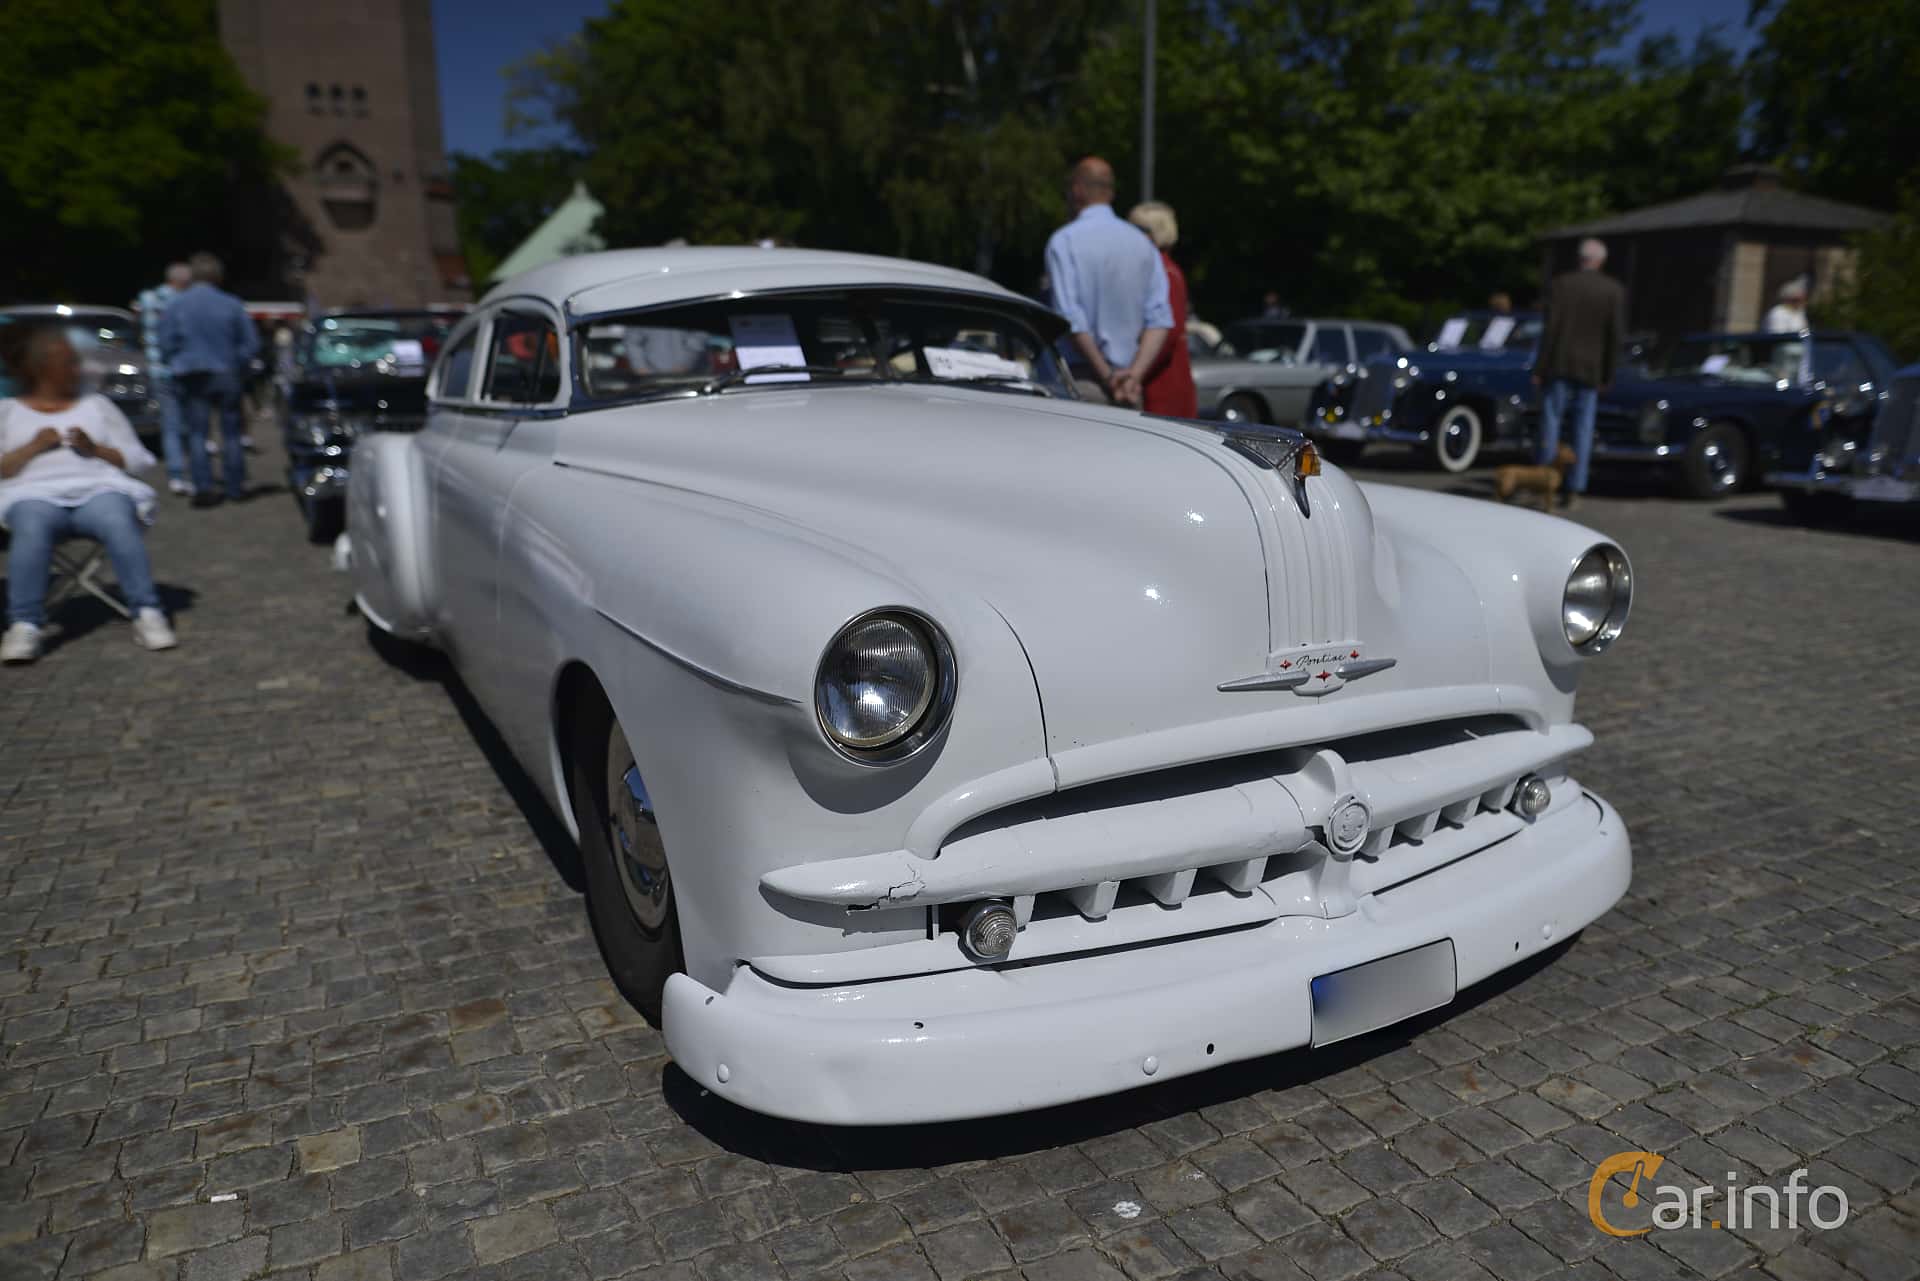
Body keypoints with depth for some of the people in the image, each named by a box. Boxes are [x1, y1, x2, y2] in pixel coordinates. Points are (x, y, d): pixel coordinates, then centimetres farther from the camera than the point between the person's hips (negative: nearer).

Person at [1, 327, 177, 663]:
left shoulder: (97, 405, 25)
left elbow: (139, 459, 16)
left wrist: (94, 449, 0)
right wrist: (33, 447, -3)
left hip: (99, 489, 1)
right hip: (35, 495, 0)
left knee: (120, 524, -37)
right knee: (31, 530, -38)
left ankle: (147, 614, -42)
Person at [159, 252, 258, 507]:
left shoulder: (176, 305, -3)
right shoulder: (231, 304, -3)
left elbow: (166, 344, -2)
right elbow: (250, 342, -1)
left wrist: (176, 366, 14)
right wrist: (237, 366, 10)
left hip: (191, 378, 0)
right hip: (226, 375, 1)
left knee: (196, 434, 1)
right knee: (231, 432, 9)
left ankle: (203, 487, -9)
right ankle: (235, 486, 13)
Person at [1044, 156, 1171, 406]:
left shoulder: (1064, 241, -4)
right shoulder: (1141, 242, 11)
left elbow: (1072, 320, -13)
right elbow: (1160, 319, 2)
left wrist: (1106, 376, -10)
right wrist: (1135, 374, -6)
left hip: (1082, 383, -5)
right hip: (1129, 391, 5)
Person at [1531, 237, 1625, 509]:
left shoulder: (1560, 284, -4)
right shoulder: (1615, 291, 1)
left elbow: (1550, 330, -9)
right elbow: (1615, 335, -1)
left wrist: (1539, 369, -5)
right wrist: (1607, 375, 6)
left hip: (1560, 365, -2)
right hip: (1592, 368, 2)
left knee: (1551, 419, 3)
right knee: (1583, 428, 5)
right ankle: (1573, 489, 3)